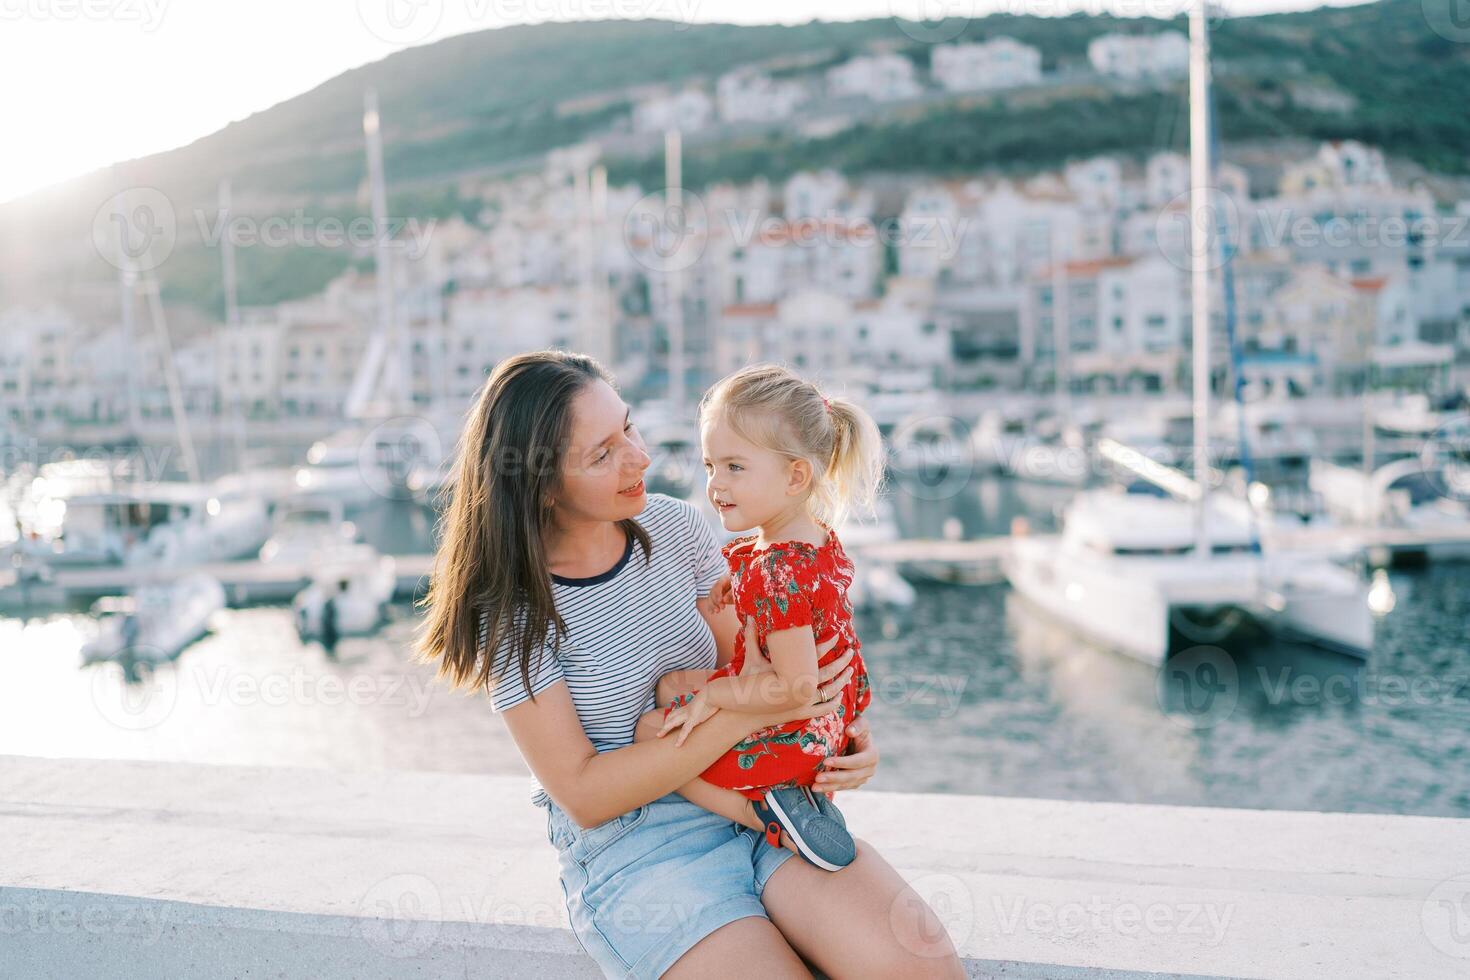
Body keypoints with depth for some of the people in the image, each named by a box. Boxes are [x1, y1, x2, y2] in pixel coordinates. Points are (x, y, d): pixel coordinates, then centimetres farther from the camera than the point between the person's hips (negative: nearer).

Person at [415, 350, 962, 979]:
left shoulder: (674, 528, 2)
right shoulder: (511, 608, -11)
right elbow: (582, 796, -14)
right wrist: (745, 714, -21)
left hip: (753, 805, 4)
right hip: (628, 853, -3)